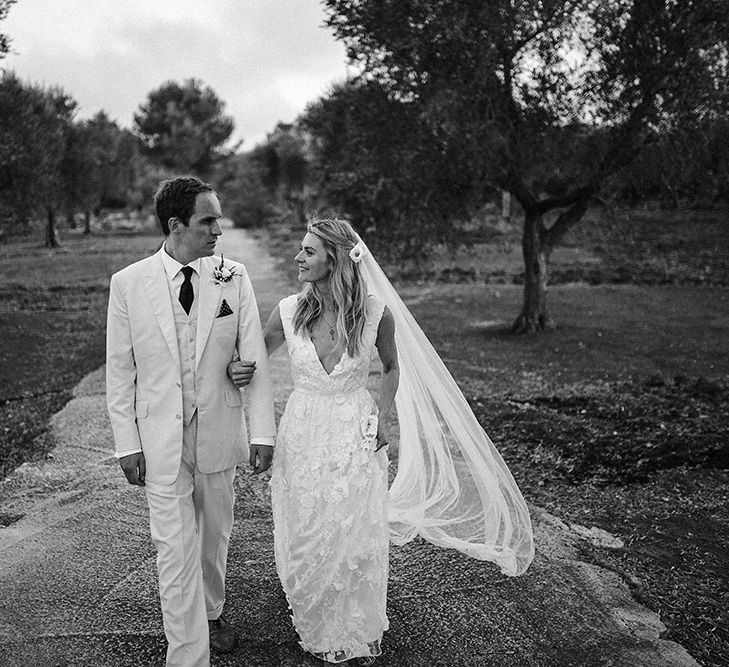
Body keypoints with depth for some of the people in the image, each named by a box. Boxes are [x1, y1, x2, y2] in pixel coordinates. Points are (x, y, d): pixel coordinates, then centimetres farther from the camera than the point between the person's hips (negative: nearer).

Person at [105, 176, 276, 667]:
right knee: (176, 550, 1)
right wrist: (127, 443, -2)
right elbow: (120, 369, -1)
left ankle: (212, 610, 46)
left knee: (215, 534, 19)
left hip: (219, 431, 2)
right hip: (160, 438, -2)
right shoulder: (128, 283, -7)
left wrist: (263, 431, -6)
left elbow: (255, 357, -3)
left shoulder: (234, 277, -5)